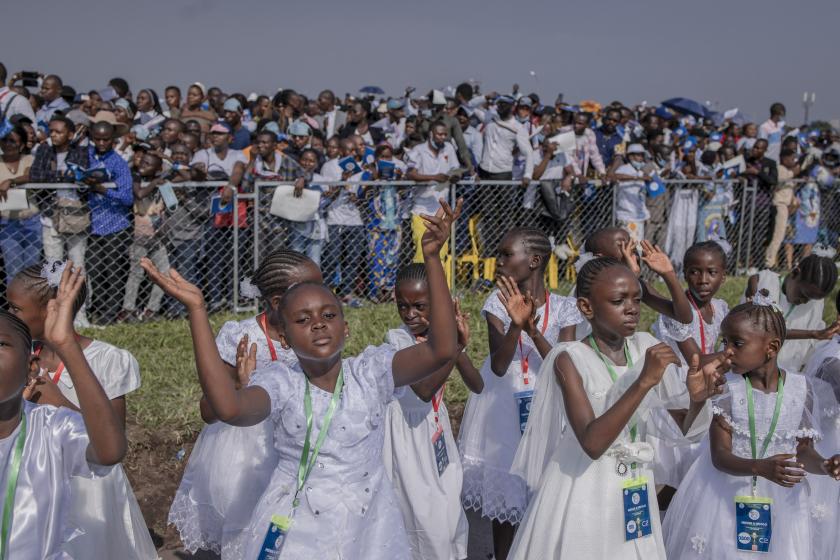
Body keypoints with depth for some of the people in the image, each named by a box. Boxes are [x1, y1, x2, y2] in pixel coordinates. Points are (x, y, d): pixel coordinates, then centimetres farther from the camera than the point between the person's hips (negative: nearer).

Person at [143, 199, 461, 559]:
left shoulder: (371, 371, -7)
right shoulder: (280, 382, -11)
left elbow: (441, 351, -22)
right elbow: (229, 408, -32)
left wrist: (432, 258, -28)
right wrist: (196, 310, -33)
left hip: (369, 527, 1)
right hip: (294, 530, -1)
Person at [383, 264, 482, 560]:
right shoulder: (396, 338, -18)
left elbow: (477, 386, -7)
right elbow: (425, 390, -29)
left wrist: (460, 344, -23)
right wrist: (456, 345, -30)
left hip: (436, 426, 6)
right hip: (408, 431, -6)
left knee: (450, 513, 14)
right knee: (422, 518, 0)